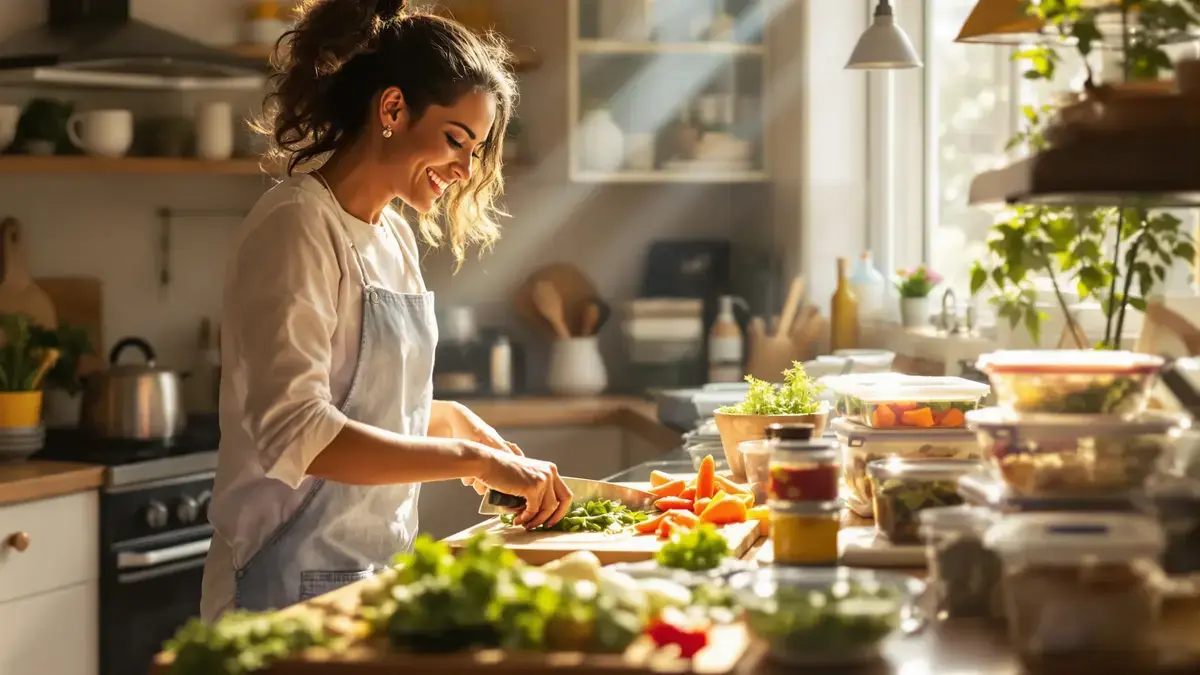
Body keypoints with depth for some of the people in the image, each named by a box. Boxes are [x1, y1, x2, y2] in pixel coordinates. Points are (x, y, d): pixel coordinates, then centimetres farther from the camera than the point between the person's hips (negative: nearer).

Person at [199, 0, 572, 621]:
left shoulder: (395, 238, 12)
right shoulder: (296, 226, -14)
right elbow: (295, 432, -24)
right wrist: (477, 460, -23)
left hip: (381, 569, 8)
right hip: (295, 586, -8)